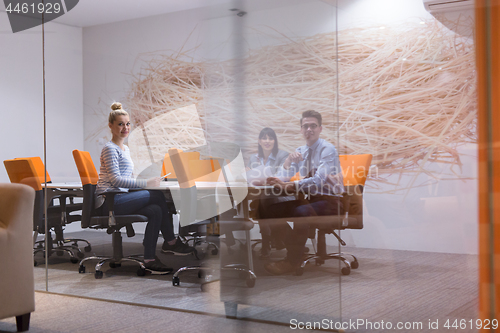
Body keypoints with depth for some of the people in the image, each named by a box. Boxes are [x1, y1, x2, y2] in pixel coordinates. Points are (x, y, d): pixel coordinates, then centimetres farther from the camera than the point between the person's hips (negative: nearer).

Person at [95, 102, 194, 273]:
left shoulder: (125, 149, 22)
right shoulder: (110, 149, -8)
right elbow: (115, 180, -19)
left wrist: (148, 181, 6)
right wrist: (145, 183, -23)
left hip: (119, 198, 9)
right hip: (108, 202, -9)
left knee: (155, 210, -16)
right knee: (158, 195, -20)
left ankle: (149, 259, -14)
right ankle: (171, 242, -11)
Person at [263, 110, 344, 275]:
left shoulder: (328, 149, -10)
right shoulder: (300, 151, 12)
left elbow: (318, 180, -25)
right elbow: (282, 177, 6)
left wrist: (289, 186, -34)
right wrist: (288, 160, -13)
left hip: (329, 200, -7)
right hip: (309, 198, 7)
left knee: (301, 211, -36)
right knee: (272, 210, -12)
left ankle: (292, 261, -27)